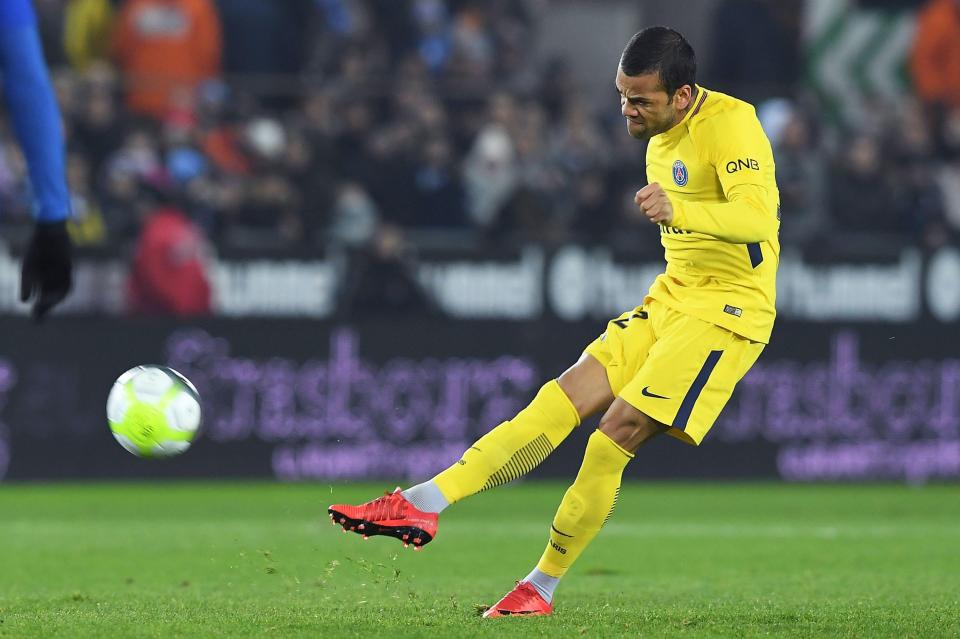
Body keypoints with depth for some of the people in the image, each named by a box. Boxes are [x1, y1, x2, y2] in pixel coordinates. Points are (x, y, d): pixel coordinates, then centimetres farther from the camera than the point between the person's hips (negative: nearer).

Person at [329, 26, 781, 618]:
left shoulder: (730, 124, -18)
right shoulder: (662, 137, 11)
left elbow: (759, 218, -34)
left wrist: (678, 210, -48)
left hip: (727, 310, -8)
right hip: (673, 296, 8)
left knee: (619, 431, -16)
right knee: (567, 395, -5)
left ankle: (541, 588, -5)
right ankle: (423, 503, -15)